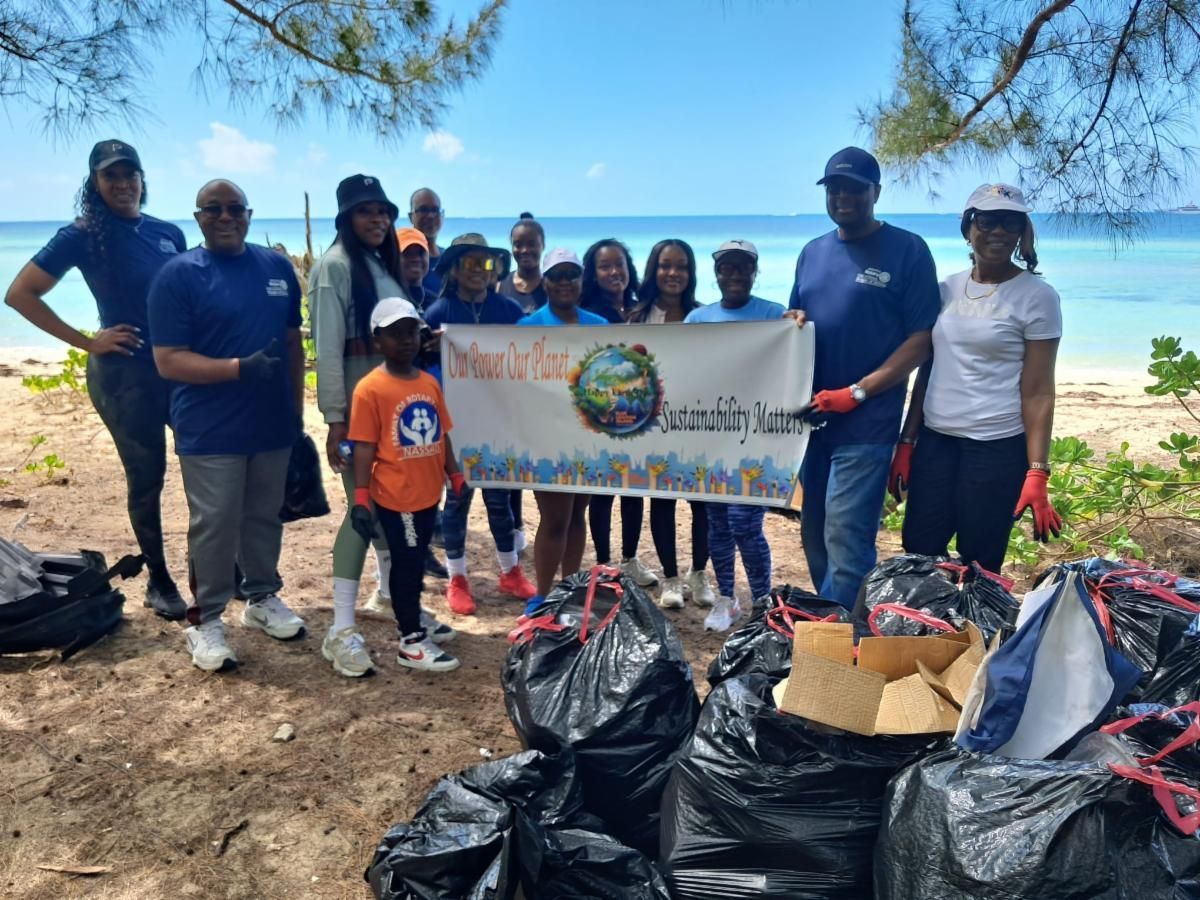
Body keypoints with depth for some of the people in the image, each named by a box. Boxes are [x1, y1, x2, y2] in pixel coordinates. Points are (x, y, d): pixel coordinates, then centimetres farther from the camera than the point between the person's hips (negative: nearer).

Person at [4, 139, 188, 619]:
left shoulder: (168, 233, 7)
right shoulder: (83, 235, -5)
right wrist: (87, 342, -8)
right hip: (124, 372, -4)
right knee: (146, 478, 5)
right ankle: (159, 580, 21)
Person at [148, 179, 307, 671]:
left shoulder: (278, 267, 6)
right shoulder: (178, 275, -8)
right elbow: (168, 360, -13)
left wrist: (297, 408, 10)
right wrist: (239, 368, -25)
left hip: (273, 425, 5)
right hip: (210, 432, -4)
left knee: (265, 517, 16)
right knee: (214, 526, 3)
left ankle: (262, 597, 34)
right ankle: (204, 619, 19)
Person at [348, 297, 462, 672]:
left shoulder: (430, 383, 6)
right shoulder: (370, 388, -14)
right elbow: (364, 447, -15)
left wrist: (455, 476, 13)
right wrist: (361, 498, -17)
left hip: (428, 492, 6)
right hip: (395, 495, -6)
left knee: (415, 560, 21)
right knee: (405, 563, 3)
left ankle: (412, 616, 39)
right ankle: (411, 642, 15)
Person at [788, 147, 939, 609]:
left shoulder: (907, 250, -4)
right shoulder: (813, 252, 13)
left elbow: (922, 339, -9)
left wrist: (856, 392, -17)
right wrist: (793, 322, -3)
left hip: (866, 423, -6)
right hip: (812, 416, 6)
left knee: (845, 539, -8)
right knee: (814, 536, 13)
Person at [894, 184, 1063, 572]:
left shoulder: (1036, 296, -6)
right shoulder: (947, 289, 8)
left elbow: (1038, 392, -9)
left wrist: (1037, 472, -15)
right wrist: (906, 443, 10)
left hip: (998, 448, -4)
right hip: (935, 441, 5)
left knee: (978, 566, 4)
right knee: (918, 554, 9)